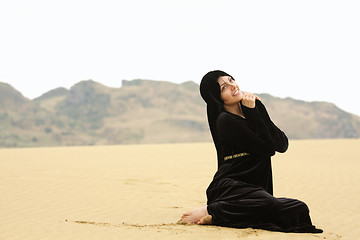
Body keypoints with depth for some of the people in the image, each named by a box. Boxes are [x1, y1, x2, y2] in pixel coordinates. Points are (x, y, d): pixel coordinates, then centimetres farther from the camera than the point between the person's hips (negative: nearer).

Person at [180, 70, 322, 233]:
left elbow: (282, 145, 4)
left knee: (300, 209, -17)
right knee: (274, 206, -36)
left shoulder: (249, 112, 15)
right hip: (230, 187, -9)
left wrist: (259, 108, -1)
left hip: (254, 188, 9)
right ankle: (213, 211, -19)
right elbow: (268, 148, -14)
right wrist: (253, 112, -8)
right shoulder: (226, 120, -8)